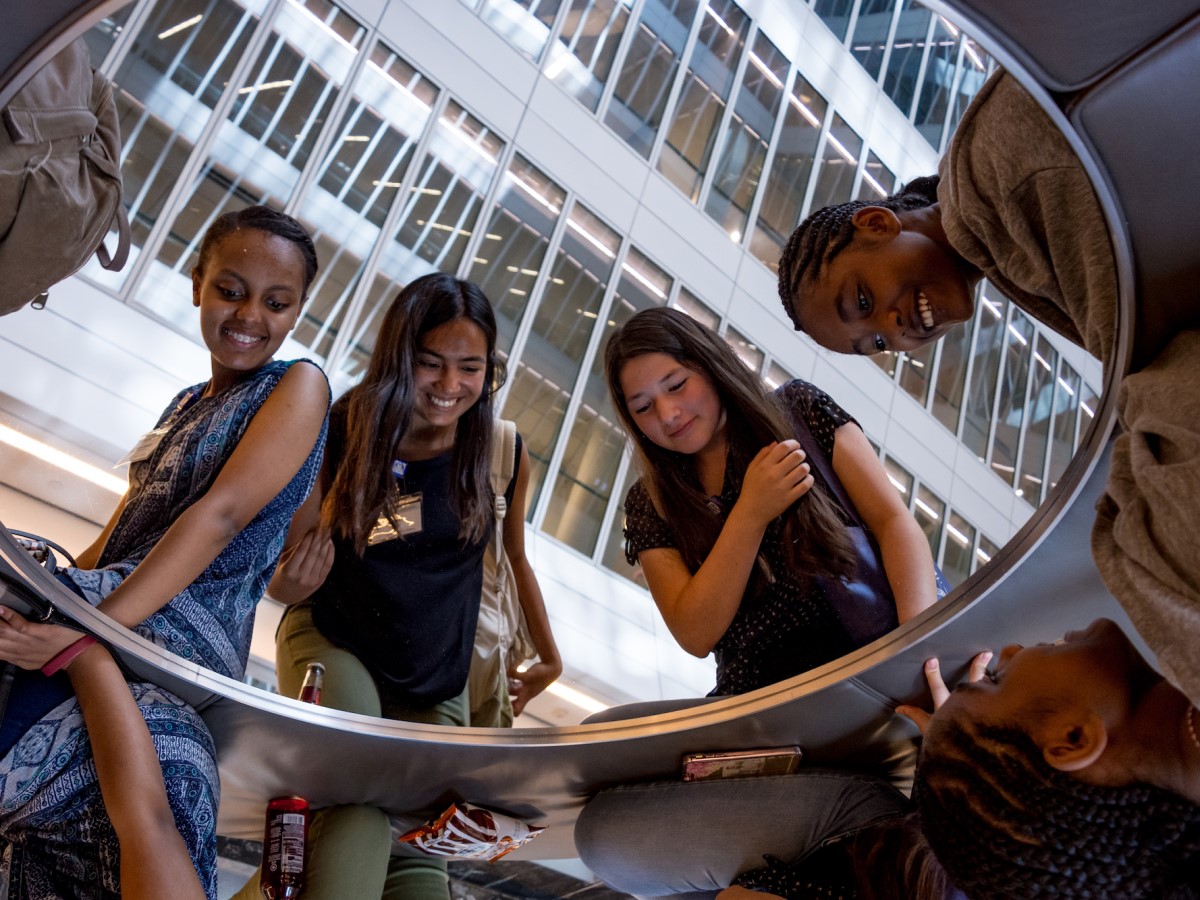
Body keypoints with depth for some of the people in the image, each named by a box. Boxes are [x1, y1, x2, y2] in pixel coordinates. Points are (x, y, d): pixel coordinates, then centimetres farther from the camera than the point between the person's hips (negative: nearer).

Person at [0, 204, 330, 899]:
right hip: (102, 610, 7)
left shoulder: (299, 386, 0)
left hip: (178, 630, -7)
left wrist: (90, 627, -23)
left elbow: (222, 515, -14)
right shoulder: (188, 404, 25)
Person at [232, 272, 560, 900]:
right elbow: (286, 552, -2)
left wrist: (548, 656, 17)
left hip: (436, 688, 3)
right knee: (355, 820, -27)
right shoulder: (341, 434, -13)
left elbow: (516, 557, 9)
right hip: (331, 644, -3)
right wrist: (287, 585, -26)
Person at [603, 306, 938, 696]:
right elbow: (694, 636, -2)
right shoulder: (648, 505, 8)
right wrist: (752, 513, -12)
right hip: (766, 696, 2)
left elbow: (894, 521, -4)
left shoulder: (798, 408, 5)